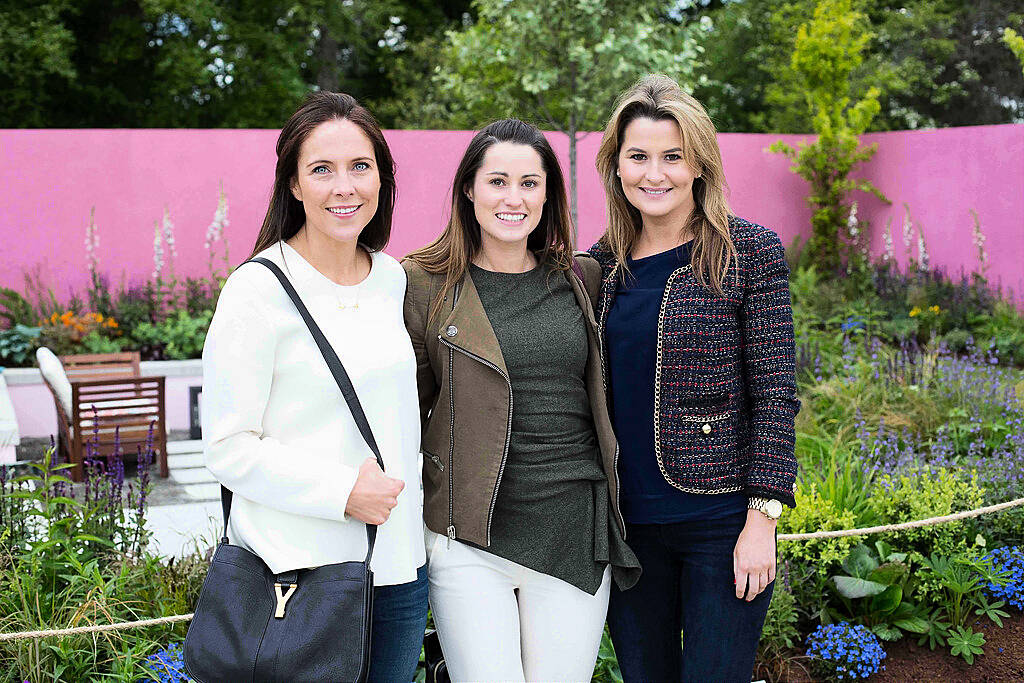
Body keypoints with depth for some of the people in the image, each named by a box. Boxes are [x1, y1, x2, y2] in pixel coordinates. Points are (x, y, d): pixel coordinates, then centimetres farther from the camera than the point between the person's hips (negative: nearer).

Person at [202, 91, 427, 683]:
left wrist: (405, 489, 9)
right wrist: (342, 492, -19)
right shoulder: (258, 291, -11)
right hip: (300, 565, -5)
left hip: (400, 561, 6)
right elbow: (229, 447, -12)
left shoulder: (394, 280, 7)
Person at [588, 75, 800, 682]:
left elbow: (776, 394, -9)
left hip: (721, 523, -4)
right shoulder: (601, 264, 6)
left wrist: (762, 520, -13)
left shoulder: (750, 252, -7)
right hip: (627, 522, 4)